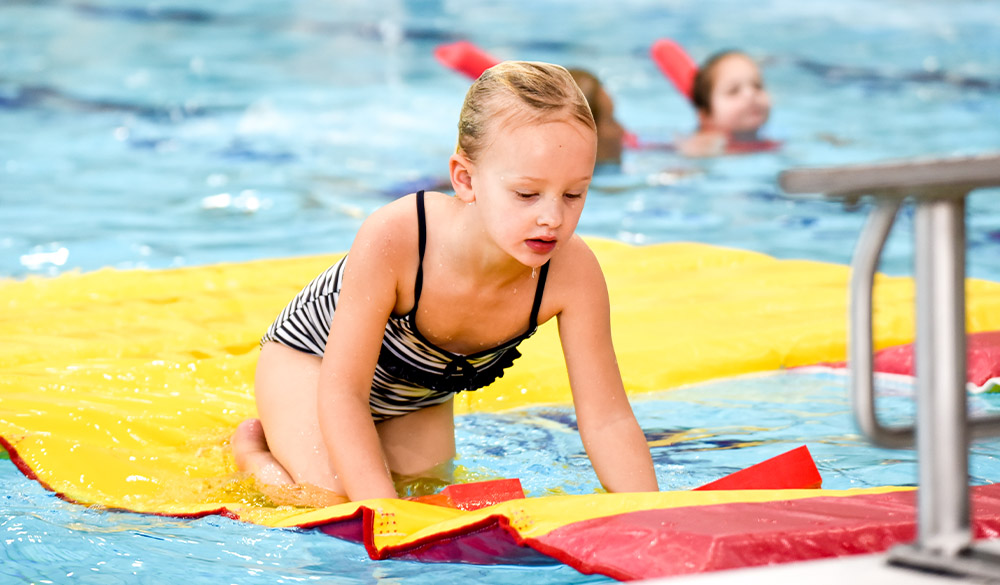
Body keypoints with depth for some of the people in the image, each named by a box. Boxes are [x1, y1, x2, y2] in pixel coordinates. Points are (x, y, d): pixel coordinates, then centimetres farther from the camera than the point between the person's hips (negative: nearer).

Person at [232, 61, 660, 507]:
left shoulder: (572, 273, -34)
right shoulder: (393, 241, -43)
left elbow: (607, 419, -27)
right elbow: (341, 393, -36)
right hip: (310, 359, -4)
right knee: (331, 501, -20)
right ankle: (254, 453, 11)